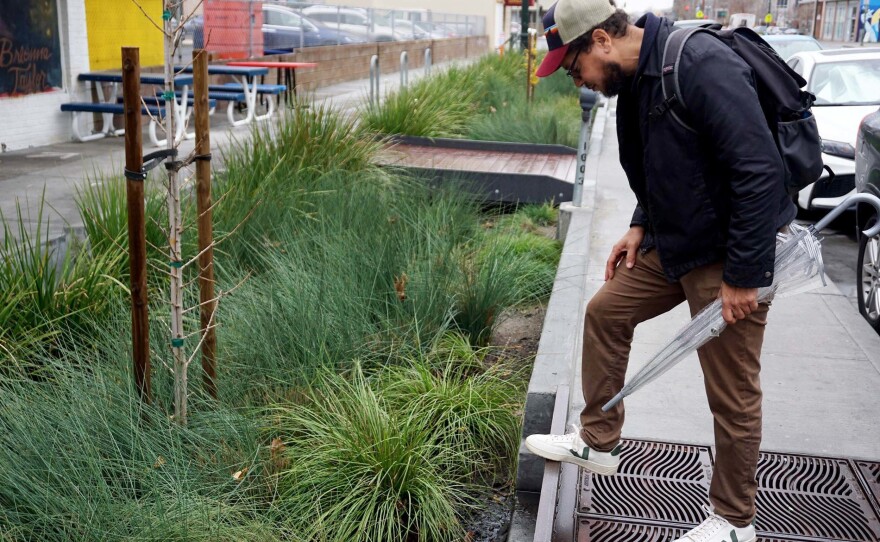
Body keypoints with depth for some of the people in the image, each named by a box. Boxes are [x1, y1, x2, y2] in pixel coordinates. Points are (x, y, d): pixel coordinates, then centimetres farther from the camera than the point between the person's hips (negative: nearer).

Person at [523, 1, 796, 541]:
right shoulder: (634, 80, 4)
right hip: (674, 242, 9)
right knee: (606, 311, 16)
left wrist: (744, 276, -24)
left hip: (733, 252, -9)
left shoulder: (702, 67, -26)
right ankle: (598, 442, 32)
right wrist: (642, 225, 9)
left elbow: (759, 173, -27)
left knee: (732, 394, 2)